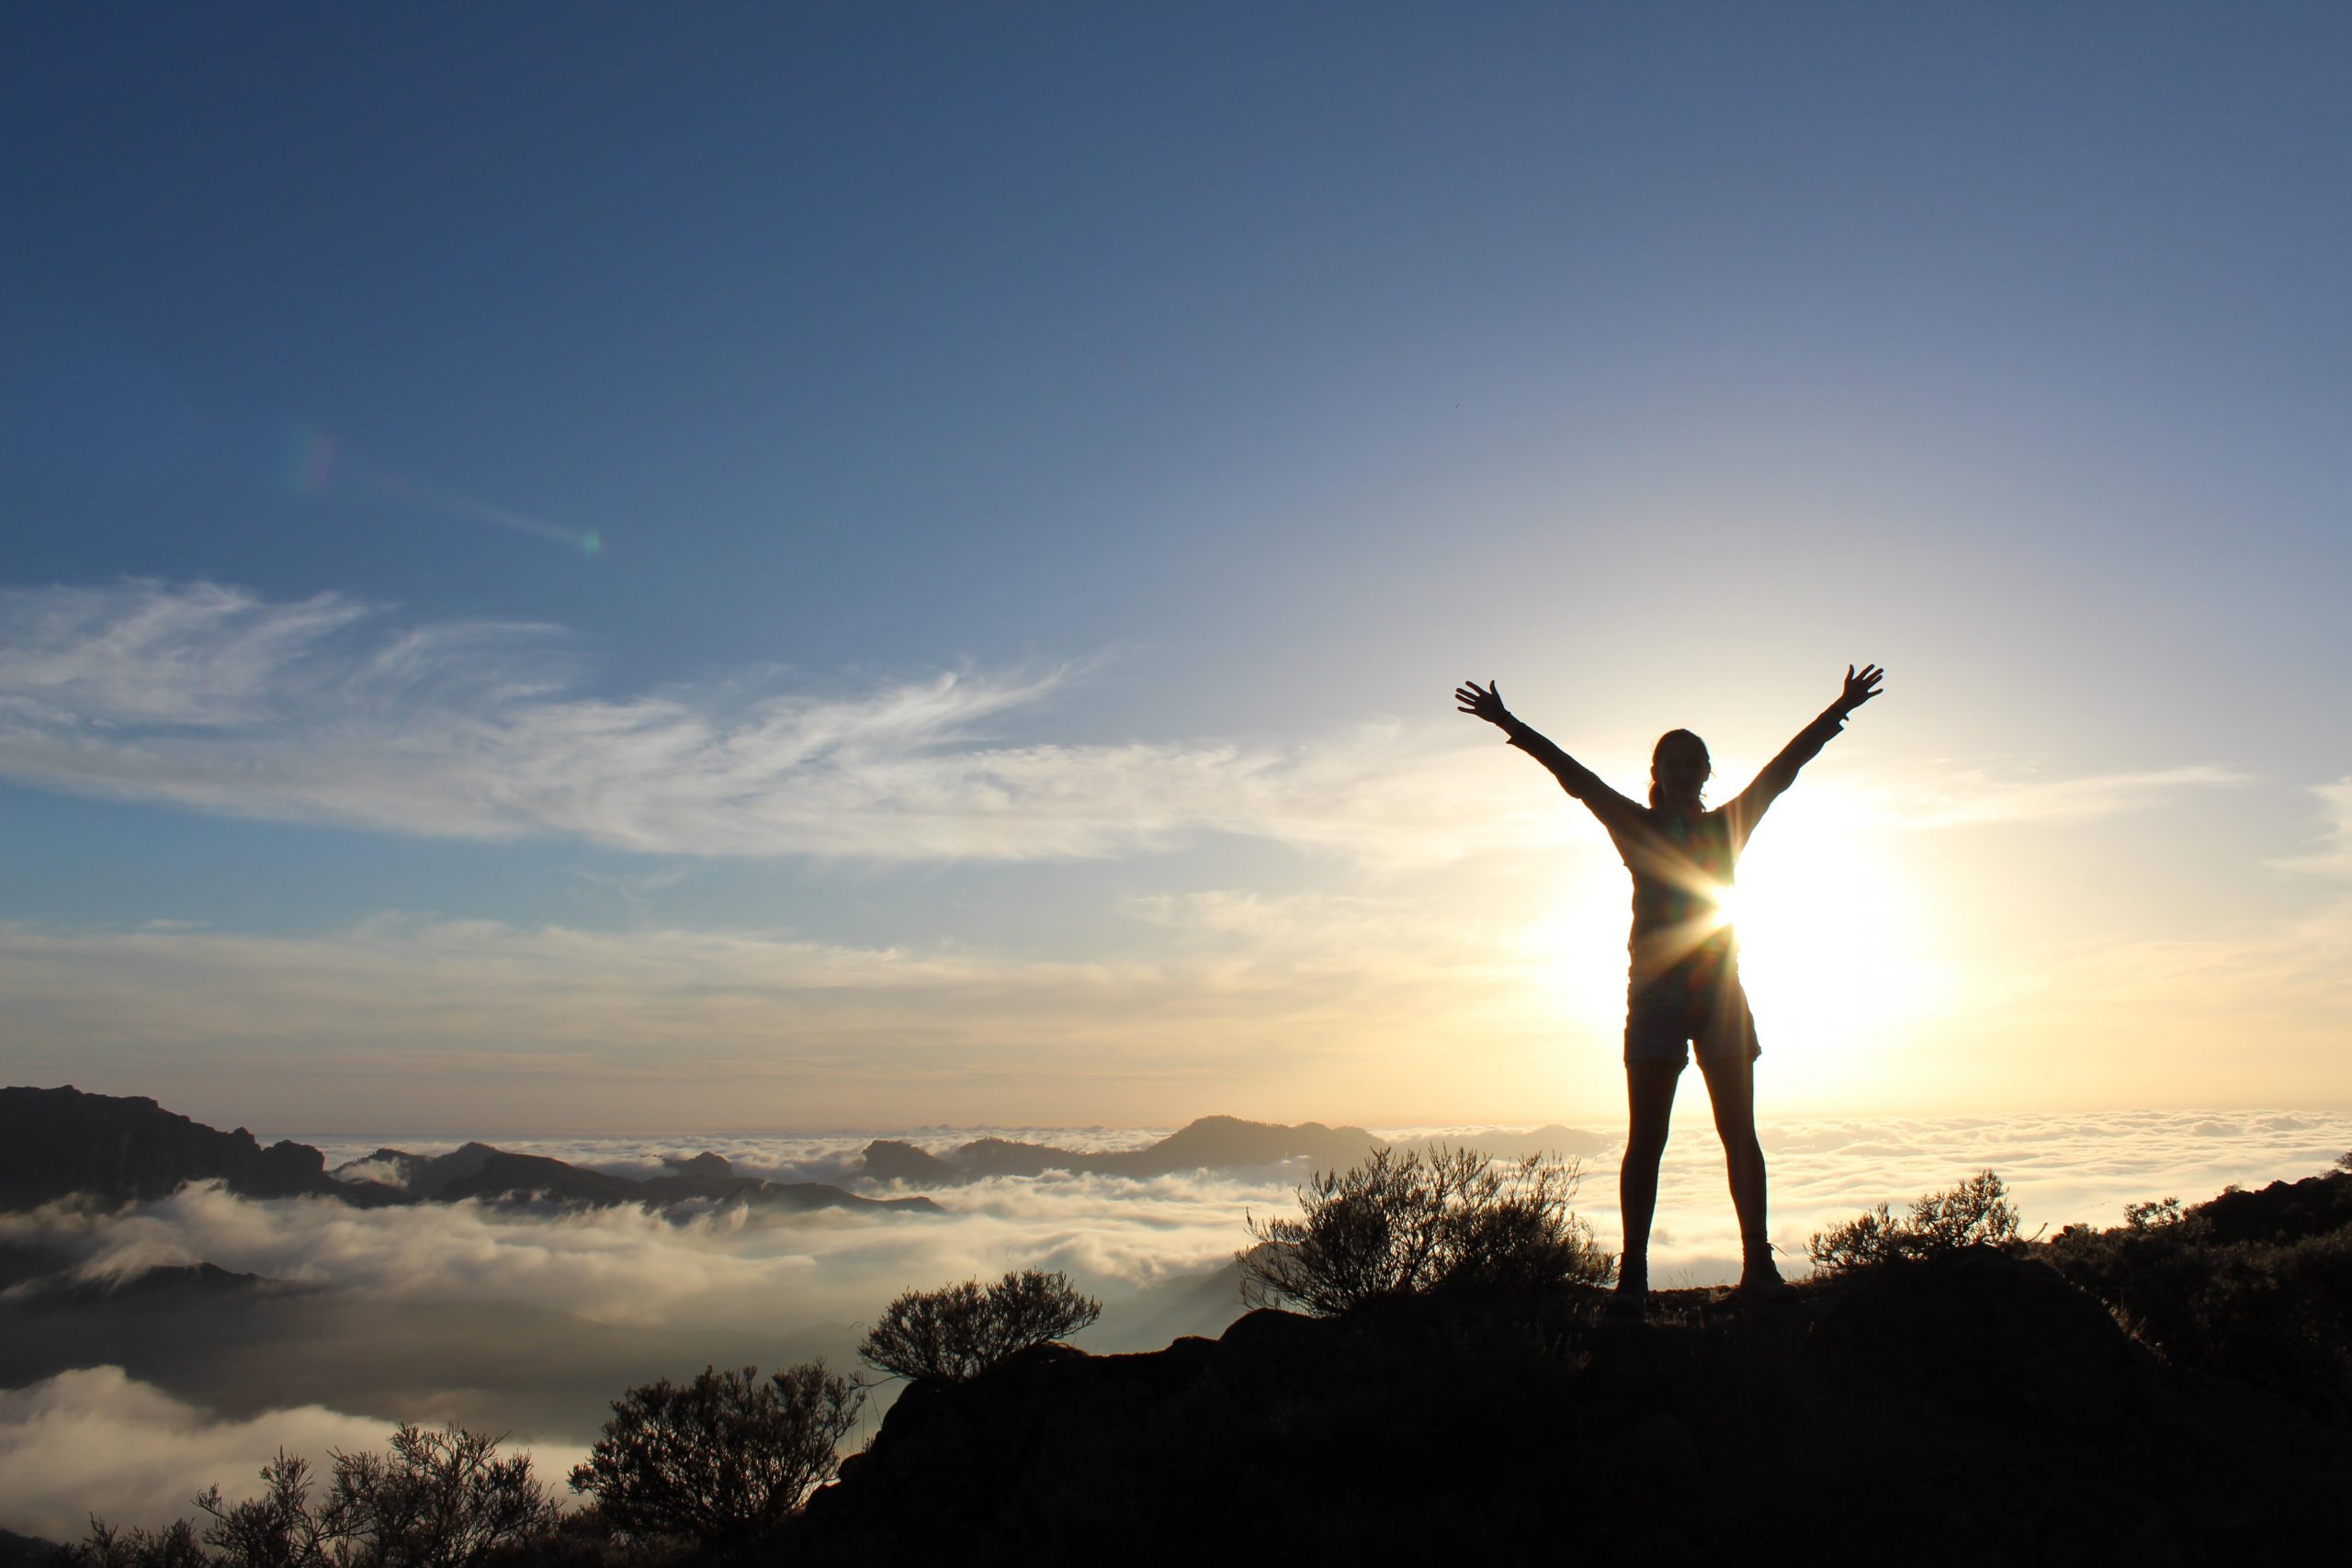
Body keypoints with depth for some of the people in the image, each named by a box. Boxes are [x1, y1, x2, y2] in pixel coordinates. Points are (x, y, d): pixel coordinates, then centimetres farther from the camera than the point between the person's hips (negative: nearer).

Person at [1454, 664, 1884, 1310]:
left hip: (1721, 991, 2)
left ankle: (1758, 1264, 4)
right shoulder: (1636, 828, 7)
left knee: (1739, 1132, 0)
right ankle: (1633, 1273, -4)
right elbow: (1574, 775, 2)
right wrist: (1509, 724, -2)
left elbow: (1783, 767, 12)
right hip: (1654, 993, -2)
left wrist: (1840, 709, 11)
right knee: (1645, 1137, -4)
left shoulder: (1727, 825, 12)